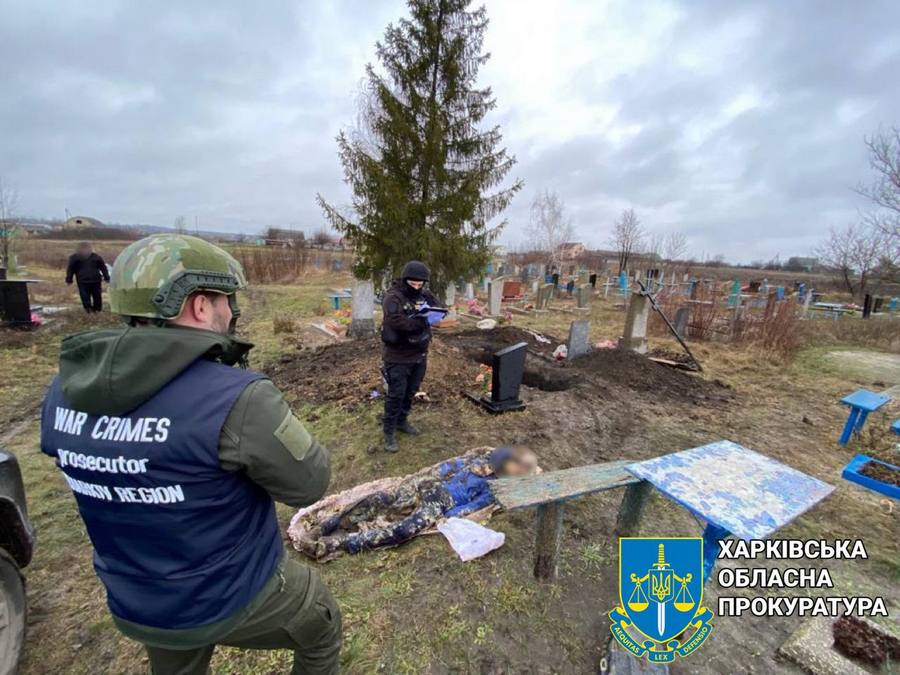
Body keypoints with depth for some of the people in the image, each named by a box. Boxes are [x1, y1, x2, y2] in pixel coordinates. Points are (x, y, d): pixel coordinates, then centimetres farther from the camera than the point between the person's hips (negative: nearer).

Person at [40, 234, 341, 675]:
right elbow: (309, 483, -22)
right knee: (322, 630, 26)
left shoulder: (63, 393, -12)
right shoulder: (237, 399, -35)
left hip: (135, 607, 6)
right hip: (238, 596, -5)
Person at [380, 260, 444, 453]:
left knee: (410, 392, 19)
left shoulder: (425, 295, 5)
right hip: (398, 357, -6)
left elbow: (441, 311, 2)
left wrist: (429, 311, -20)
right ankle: (389, 432, 15)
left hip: (419, 355, 7)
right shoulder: (393, 298, -16)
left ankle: (402, 422, 38)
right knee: (396, 395, 1)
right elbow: (398, 323, -29)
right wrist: (425, 321, -27)